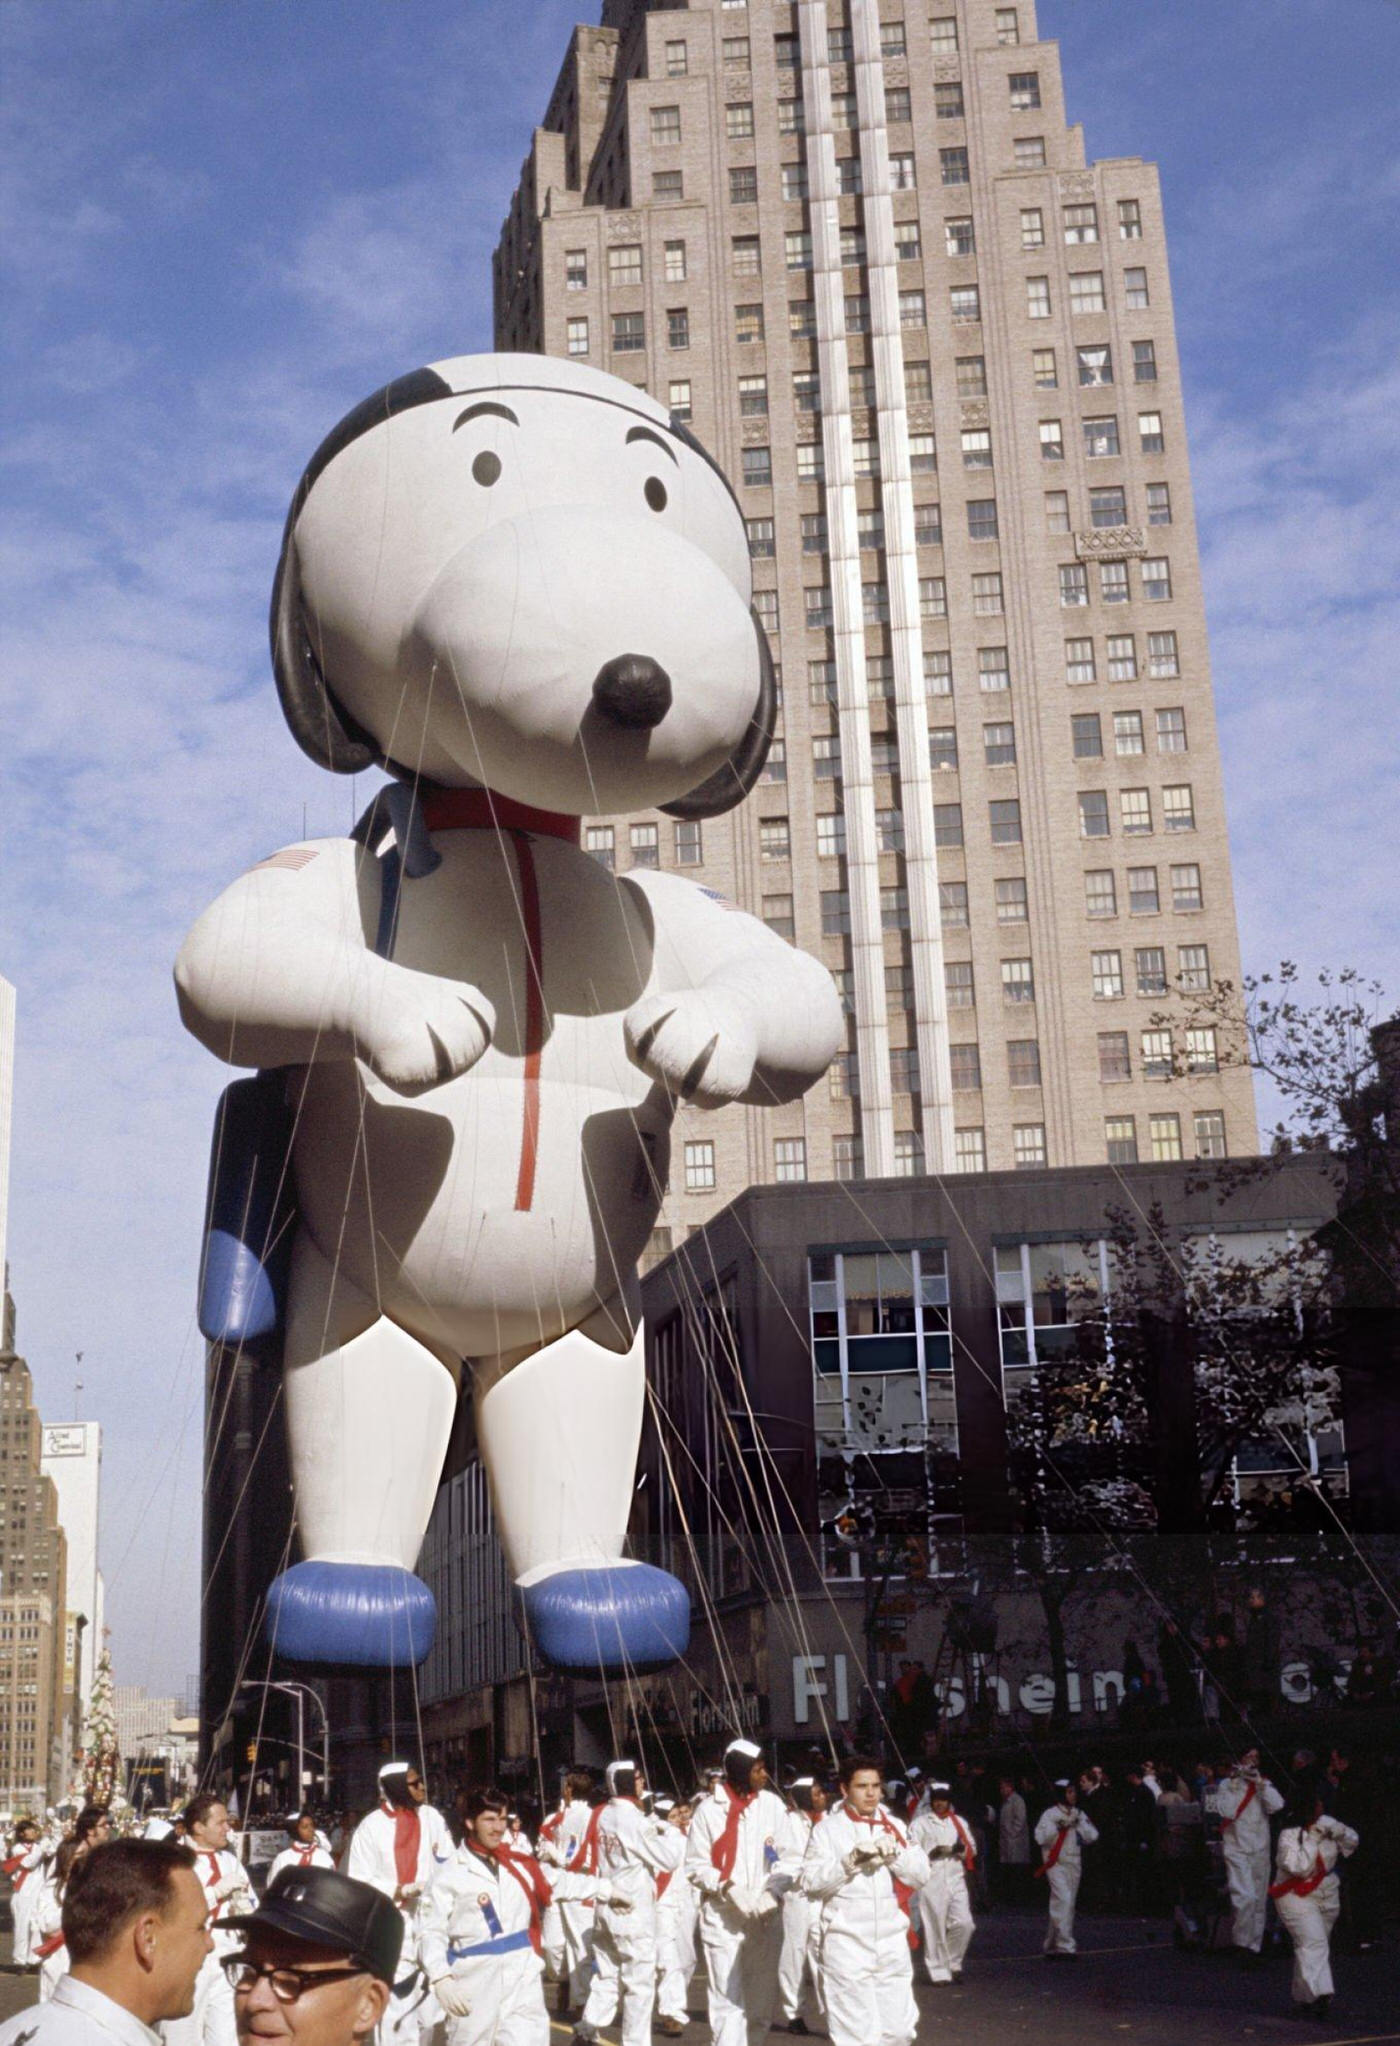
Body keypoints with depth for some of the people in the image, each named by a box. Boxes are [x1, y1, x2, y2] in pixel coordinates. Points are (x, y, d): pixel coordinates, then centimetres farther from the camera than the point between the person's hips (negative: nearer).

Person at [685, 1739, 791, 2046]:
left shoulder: (772, 1804, 2)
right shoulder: (709, 1808, -5)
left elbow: (786, 1856, 3)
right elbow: (695, 1866, -2)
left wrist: (773, 1892, -14)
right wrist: (729, 1888, -16)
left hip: (765, 1915, 3)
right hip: (722, 1917, -3)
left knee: (763, 1998, 9)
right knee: (727, 2000, -6)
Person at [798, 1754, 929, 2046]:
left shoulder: (894, 1826, 13)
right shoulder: (828, 1829, 0)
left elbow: (921, 1874, 6)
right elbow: (811, 1882, -9)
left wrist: (894, 1854, -10)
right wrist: (851, 1862, -18)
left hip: (892, 1943, 4)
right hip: (846, 1945, -4)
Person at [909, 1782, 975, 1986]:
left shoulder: (959, 1822, 17)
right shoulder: (920, 1824, 4)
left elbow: (972, 1850, 19)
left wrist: (961, 1849, -2)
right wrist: (933, 1853, -17)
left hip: (956, 1879, 4)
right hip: (931, 1882, -3)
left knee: (964, 1924, -6)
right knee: (935, 1928, -3)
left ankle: (953, 1963, 14)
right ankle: (939, 1971, 8)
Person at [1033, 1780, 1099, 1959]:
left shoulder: (1079, 1815, 12)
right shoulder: (1050, 1814, -4)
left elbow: (1092, 1837, 4)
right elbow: (1041, 1838, -11)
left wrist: (1079, 1824, -7)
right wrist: (1058, 1827, -17)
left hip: (1074, 1863, 6)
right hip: (1056, 1863, -6)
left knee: (1069, 1903, 8)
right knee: (1064, 1900, -18)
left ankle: (1052, 1945, 20)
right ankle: (1065, 1945, -17)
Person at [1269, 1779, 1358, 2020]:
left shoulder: (1326, 1823, 0)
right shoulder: (1290, 1834, -19)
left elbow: (1352, 1844, 10)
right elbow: (1298, 1867, -27)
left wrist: (1339, 1832, -12)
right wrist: (1313, 1839, -25)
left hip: (1327, 1894, 7)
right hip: (1297, 1897, -7)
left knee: (1318, 1945, 12)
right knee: (1313, 1943, -21)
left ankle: (1304, 1995, 25)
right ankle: (1319, 1994, -29)